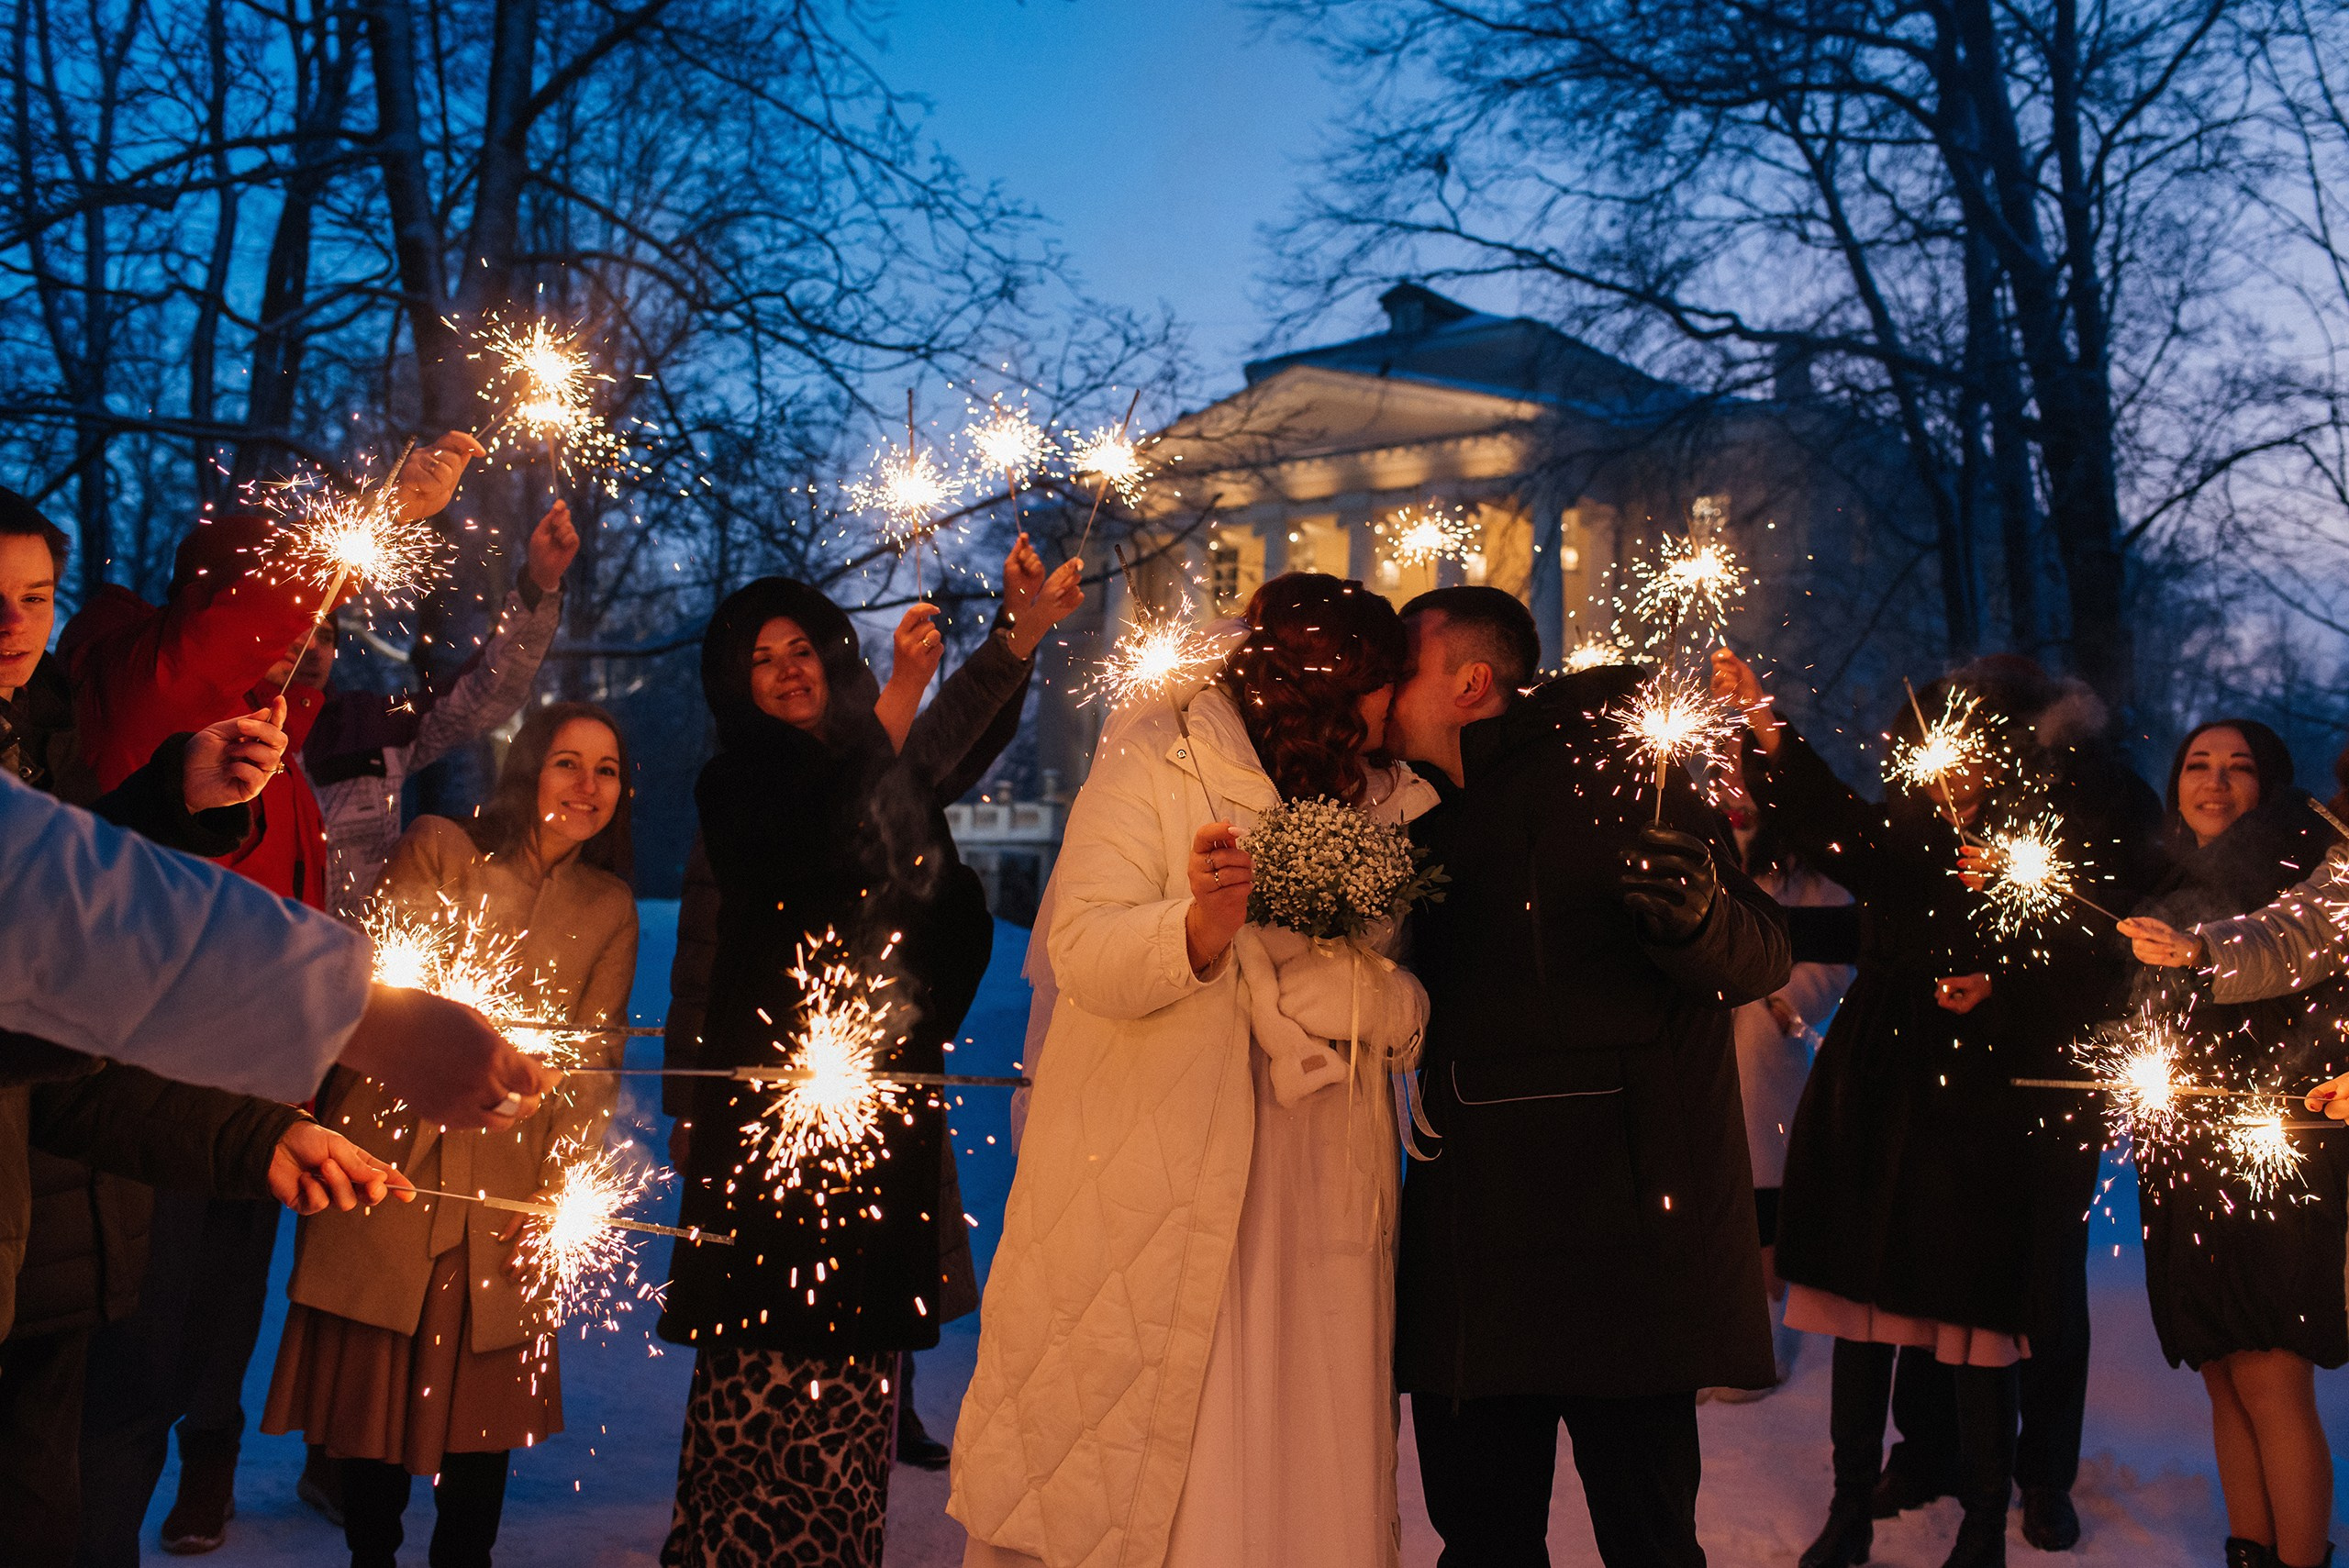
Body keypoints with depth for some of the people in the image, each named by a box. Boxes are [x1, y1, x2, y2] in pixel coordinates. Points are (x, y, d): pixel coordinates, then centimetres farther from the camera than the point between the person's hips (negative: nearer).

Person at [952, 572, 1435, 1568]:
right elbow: (1084, 955, -13)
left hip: (1317, 1186, 4)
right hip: (1152, 1179, -4)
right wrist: (1202, 926, -30)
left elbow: (1413, 1008, 8)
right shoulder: (1154, 760, -3)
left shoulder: (1383, 800, 12)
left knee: (1298, 1465, 5)